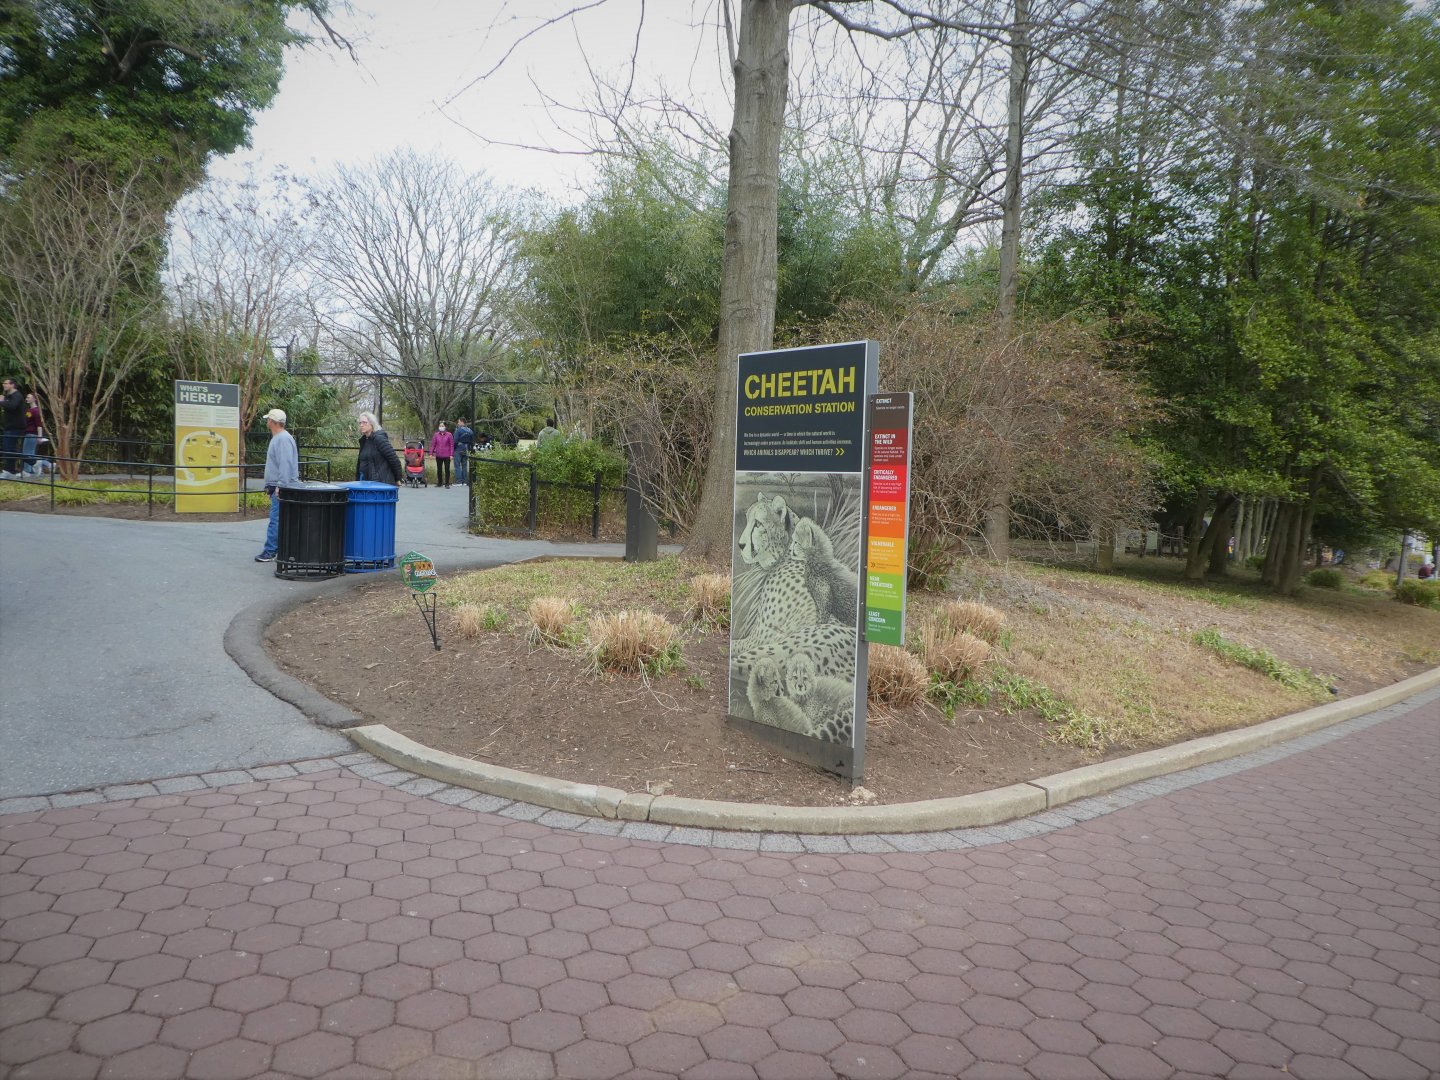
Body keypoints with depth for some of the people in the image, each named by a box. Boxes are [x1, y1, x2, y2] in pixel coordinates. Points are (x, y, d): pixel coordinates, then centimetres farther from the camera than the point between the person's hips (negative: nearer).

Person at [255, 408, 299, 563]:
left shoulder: (283, 439, -14)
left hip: (281, 487, -11)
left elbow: (285, 465, -23)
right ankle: (281, 550, 17)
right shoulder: (277, 438, 19)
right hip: (276, 487, 11)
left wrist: (280, 486, -27)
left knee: (276, 520, -10)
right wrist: (270, 485, 23)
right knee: (281, 520, 12)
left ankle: (270, 551, -9)